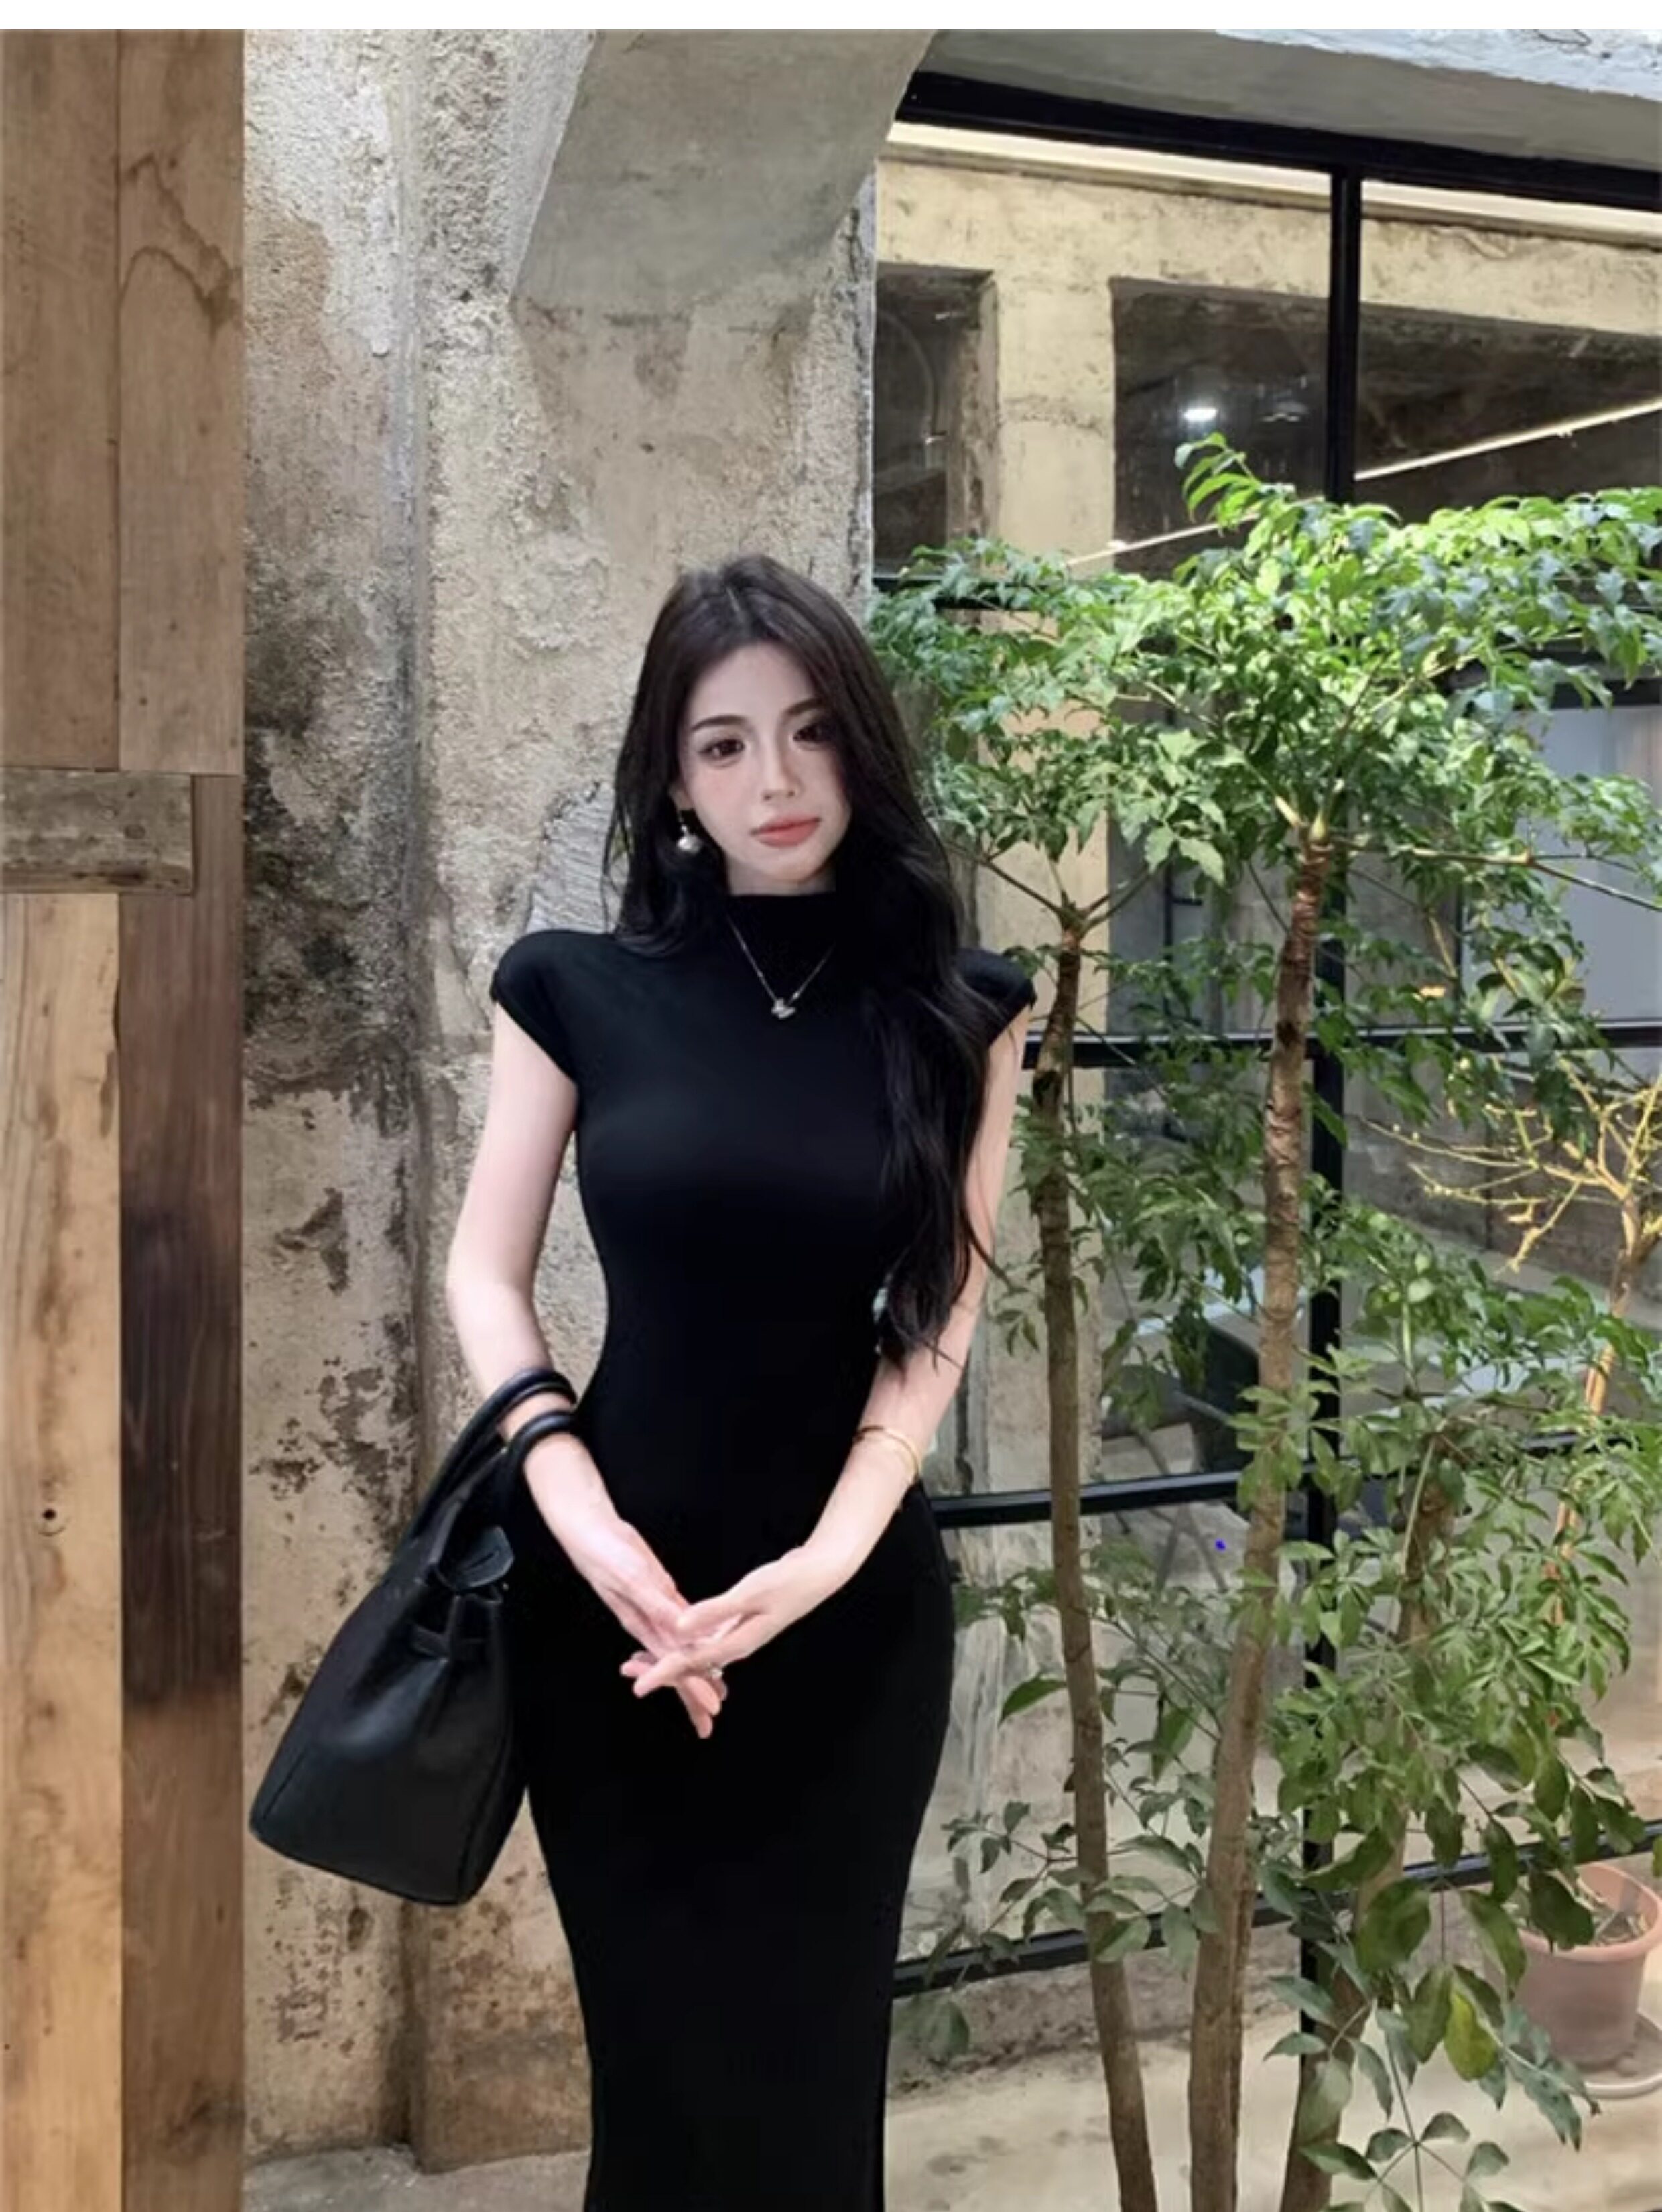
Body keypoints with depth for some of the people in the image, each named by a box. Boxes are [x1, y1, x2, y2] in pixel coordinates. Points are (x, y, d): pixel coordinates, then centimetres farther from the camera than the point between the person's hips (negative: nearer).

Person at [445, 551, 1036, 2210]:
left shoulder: (959, 1010, -1)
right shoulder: (578, 989, -2)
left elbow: (943, 1310, -3)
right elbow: (485, 1275, 0)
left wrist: (825, 1554, -15)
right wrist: (581, 1518, -14)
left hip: (856, 1600, 1)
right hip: (610, 1581, 0)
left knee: (808, 2056, 11)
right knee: (659, 2055, 11)